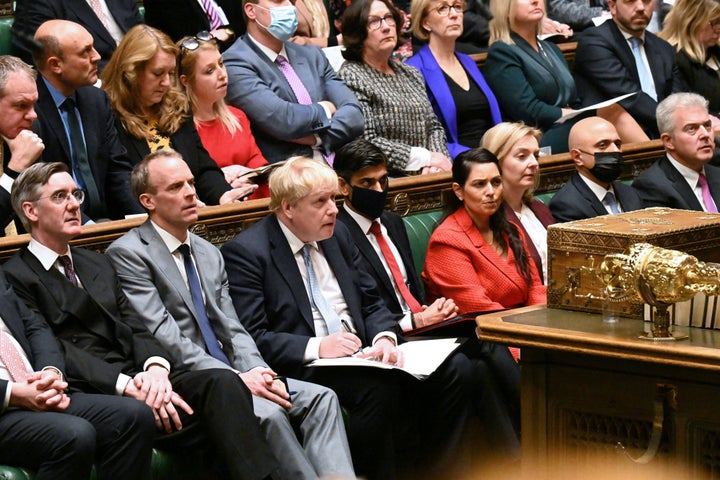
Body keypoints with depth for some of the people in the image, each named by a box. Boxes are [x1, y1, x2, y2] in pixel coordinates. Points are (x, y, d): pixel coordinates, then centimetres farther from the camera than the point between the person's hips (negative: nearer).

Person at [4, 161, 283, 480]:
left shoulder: (98, 265, 28)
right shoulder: (15, 277, 3)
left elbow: (133, 328, 16)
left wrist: (156, 367, -8)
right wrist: (126, 385, -20)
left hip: (134, 379, 7)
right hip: (84, 394, -7)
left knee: (221, 383, -21)